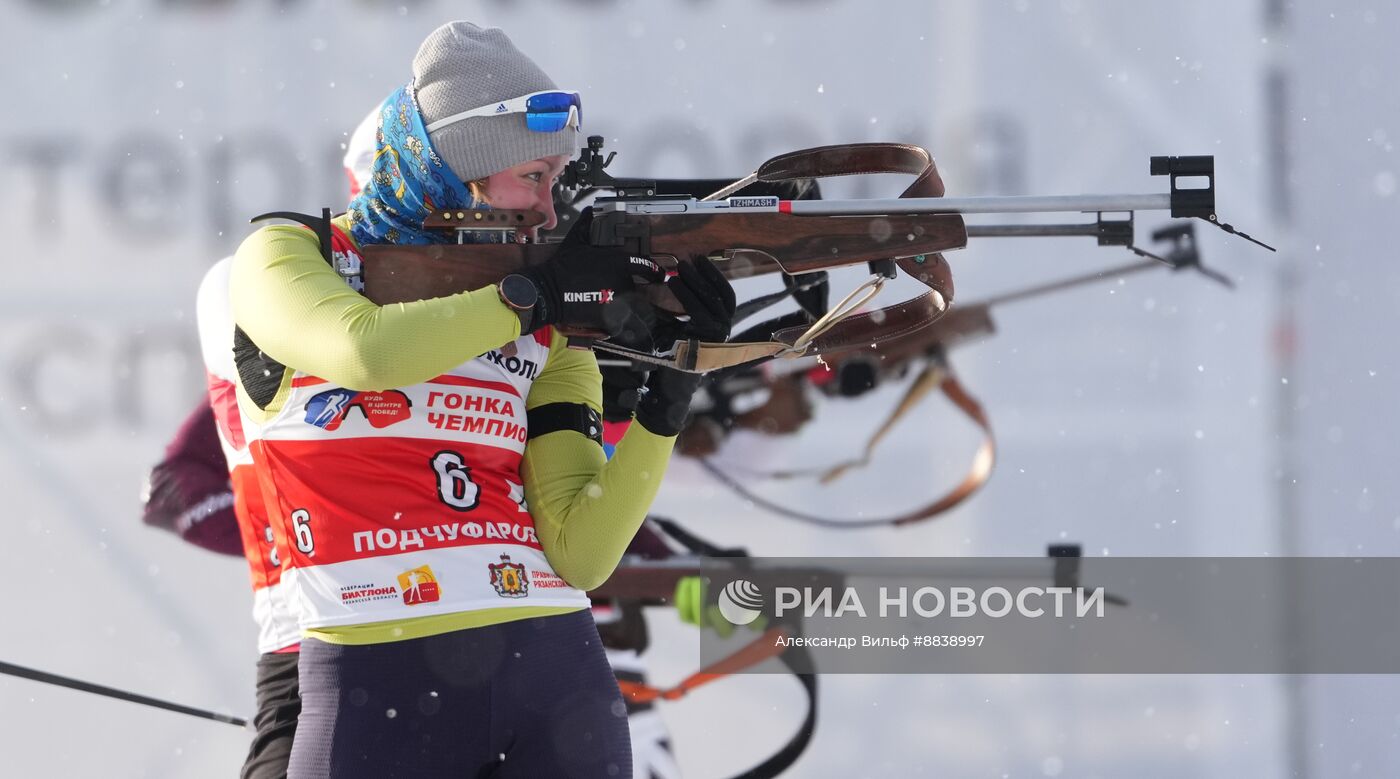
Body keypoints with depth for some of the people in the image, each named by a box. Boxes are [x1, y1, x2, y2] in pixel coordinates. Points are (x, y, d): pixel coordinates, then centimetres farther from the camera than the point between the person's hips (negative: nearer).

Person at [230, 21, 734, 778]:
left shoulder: (545, 339, 14)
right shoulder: (286, 260, 5)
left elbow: (579, 555, 4)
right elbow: (366, 350, -19)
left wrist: (667, 400, -5)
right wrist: (528, 297, -8)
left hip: (556, 673, 4)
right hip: (380, 684, -4)